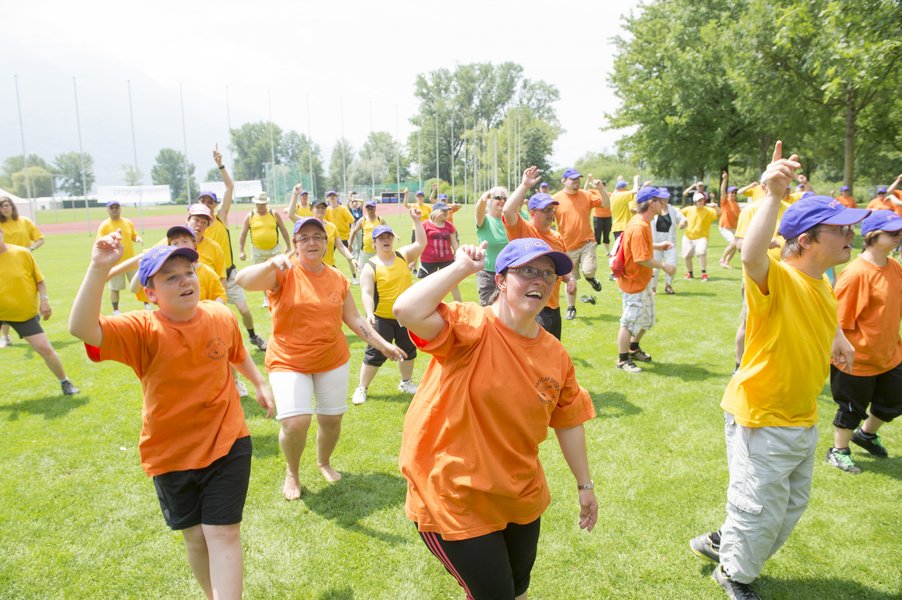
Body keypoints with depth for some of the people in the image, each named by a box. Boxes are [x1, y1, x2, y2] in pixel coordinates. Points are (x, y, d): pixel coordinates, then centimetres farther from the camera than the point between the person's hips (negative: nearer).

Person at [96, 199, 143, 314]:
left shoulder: (128, 223, 7)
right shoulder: (104, 225, -6)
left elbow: (134, 235, 18)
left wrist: (138, 238, -5)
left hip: (131, 260, 4)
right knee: (114, 288, 3)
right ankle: (116, 311, 16)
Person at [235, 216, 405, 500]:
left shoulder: (338, 278, 2)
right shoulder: (284, 272, -11)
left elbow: (354, 319, 9)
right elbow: (242, 280, -27)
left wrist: (383, 344, 6)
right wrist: (271, 264, -45)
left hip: (333, 359, 4)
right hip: (289, 362, -4)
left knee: (332, 419, 11)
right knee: (295, 422, -15)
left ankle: (324, 461, 43)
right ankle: (292, 472, 17)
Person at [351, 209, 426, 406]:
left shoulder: (403, 255, 2)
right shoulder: (370, 267, -10)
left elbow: (421, 243, -6)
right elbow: (366, 293, -17)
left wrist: (416, 220, -11)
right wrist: (369, 313, -32)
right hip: (382, 318, -4)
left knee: (408, 351, 18)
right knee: (375, 354, 0)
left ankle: (406, 382, 38)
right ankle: (361, 388, 15)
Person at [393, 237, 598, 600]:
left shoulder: (555, 355, -4)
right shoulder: (471, 327, -20)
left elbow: (569, 422, 7)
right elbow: (407, 311, -38)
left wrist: (584, 485, 13)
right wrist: (462, 268, -28)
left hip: (521, 499, 6)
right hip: (455, 502, -6)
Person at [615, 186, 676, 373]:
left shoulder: (642, 222, 6)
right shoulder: (639, 227, -26)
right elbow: (641, 258, -29)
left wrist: (658, 246, 12)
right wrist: (664, 266, -20)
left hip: (643, 280, 11)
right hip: (633, 282, -11)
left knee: (646, 319, 23)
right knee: (630, 322, 1)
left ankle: (634, 349, 41)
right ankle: (623, 360, 15)